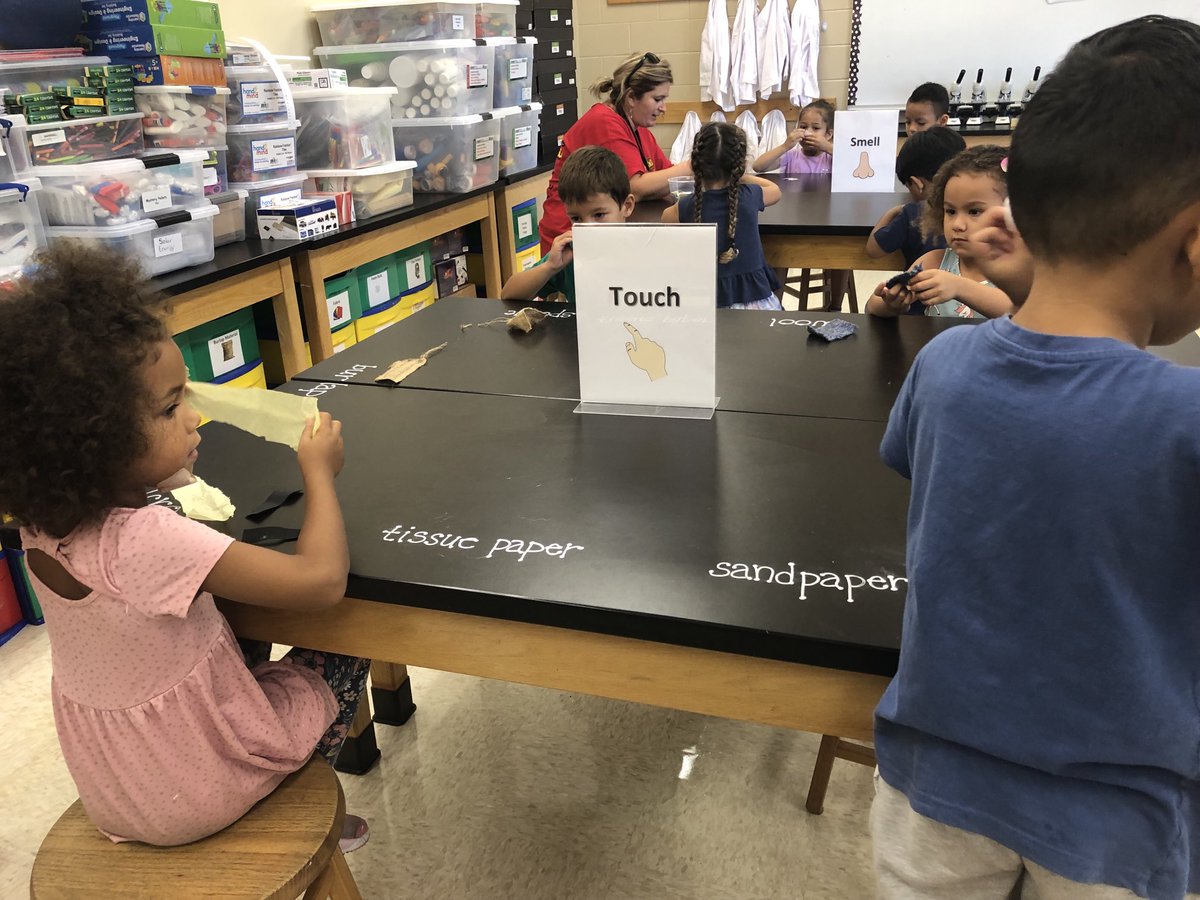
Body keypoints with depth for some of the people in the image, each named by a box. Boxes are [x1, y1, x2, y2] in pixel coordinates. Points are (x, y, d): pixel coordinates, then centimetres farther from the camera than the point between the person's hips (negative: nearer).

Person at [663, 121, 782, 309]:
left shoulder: (688, 206, -5)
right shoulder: (749, 196, -2)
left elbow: (666, 216, 21)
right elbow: (775, 190, 25)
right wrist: (738, 175, 35)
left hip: (709, 303, -2)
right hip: (755, 298, 2)